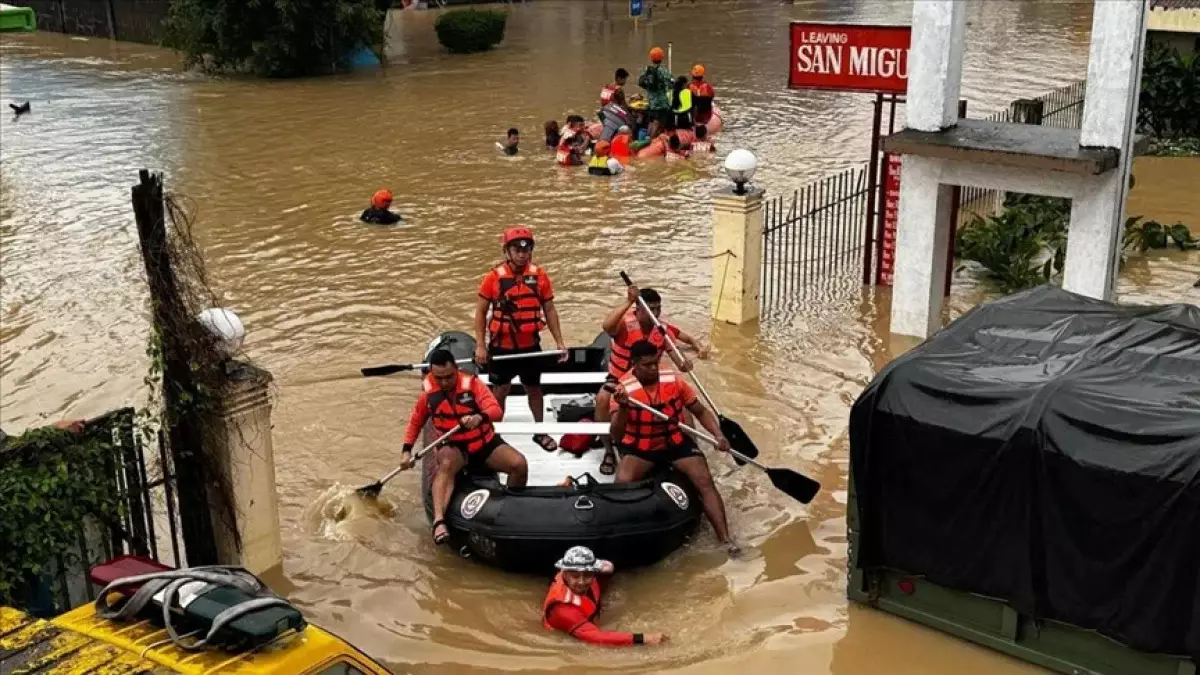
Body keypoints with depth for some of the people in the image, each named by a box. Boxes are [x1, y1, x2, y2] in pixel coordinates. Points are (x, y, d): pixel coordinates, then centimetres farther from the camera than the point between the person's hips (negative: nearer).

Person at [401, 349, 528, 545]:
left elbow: (497, 410, -26)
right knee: (447, 465, -37)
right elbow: (415, 422, 10)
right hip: (453, 447, -1)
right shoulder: (428, 392, -7)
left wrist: (480, 417, -48)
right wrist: (407, 450, 0)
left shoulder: (472, 383, -14)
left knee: (519, 464, -21)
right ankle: (439, 521, -51)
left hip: (485, 443, 1)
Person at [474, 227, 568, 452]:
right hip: (501, 346, -2)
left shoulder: (539, 275, -4)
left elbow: (549, 309, 4)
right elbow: (481, 312, -5)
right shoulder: (494, 277, -11)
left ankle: (540, 432, 32)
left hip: (530, 345, 2)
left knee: (534, 388, 16)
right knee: (500, 390, 8)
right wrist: (480, 345, -9)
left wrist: (559, 341, 1)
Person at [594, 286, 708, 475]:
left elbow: (679, 362, -8)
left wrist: (700, 349, -31)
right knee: (602, 399, -35)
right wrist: (628, 301, -48)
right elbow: (606, 326, -48)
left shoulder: (664, 328, -9)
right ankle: (609, 451, -17)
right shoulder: (625, 323, -23)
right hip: (619, 379, -4)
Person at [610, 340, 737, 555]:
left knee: (705, 481, -17)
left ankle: (725, 539, -19)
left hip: (676, 442, 2)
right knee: (623, 483, -30)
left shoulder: (673, 380, -9)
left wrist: (718, 435, -14)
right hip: (640, 448, -2)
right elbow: (616, 436, -24)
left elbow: (701, 411, 3)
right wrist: (623, 407, -42)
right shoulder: (623, 390, -16)